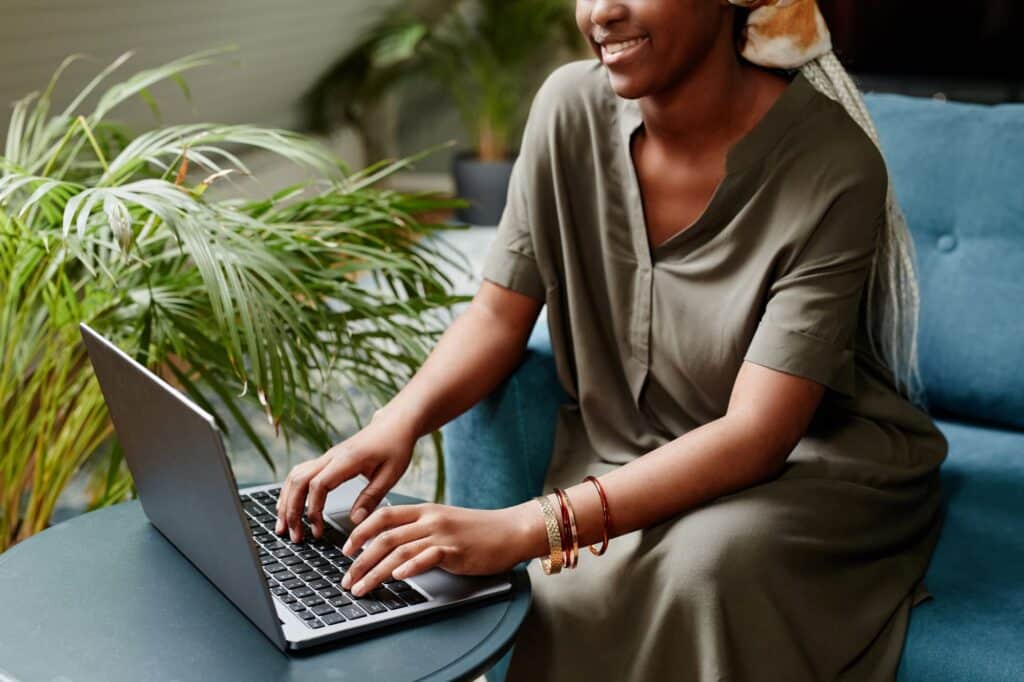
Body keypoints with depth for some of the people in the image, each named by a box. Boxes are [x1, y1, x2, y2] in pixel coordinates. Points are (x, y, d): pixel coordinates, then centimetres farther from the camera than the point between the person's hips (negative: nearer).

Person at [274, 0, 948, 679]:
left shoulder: (832, 166, -22)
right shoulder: (572, 107, -9)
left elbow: (755, 436, -27)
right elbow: (501, 312, -1)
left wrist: (526, 528, -36)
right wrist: (400, 421, -21)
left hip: (819, 470, -2)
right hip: (626, 455, 3)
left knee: (705, 565, -33)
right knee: (569, 593, -26)